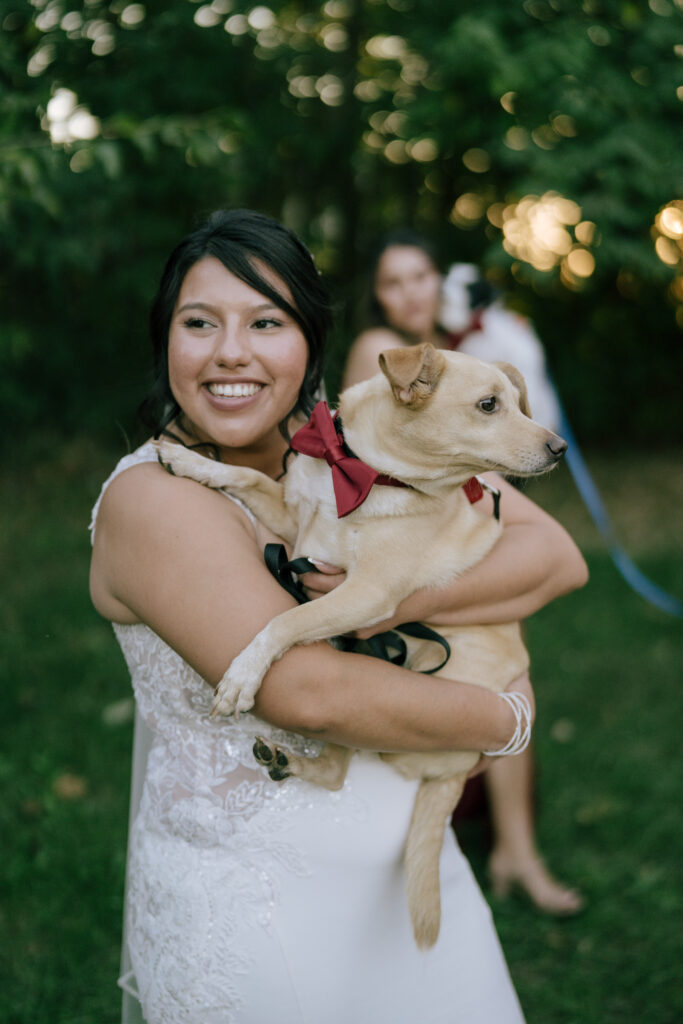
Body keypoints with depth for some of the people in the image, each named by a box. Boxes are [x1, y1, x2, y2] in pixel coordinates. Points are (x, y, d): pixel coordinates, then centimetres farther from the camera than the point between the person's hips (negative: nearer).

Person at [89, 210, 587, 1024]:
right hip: (249, 899, -5)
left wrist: (394, 601, -23)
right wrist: (504, 720, -13)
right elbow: (309, 693, -25)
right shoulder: (152, 500, -18)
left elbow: (556, 555, -8)